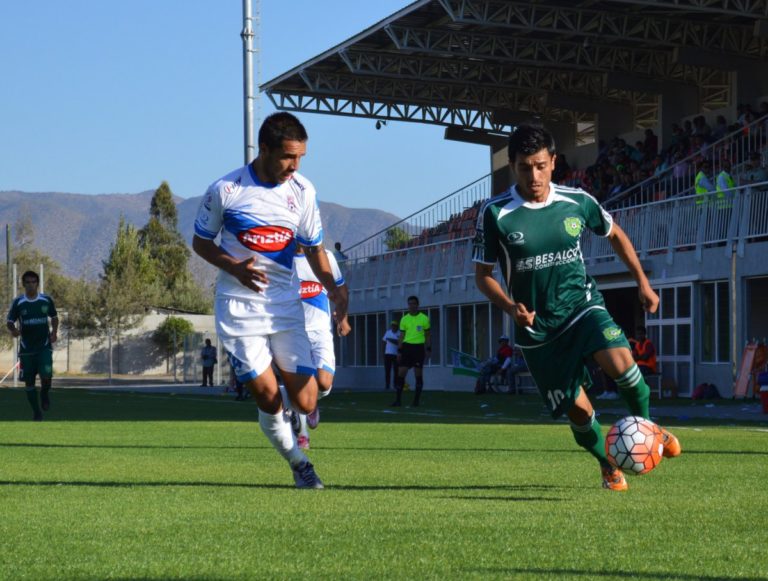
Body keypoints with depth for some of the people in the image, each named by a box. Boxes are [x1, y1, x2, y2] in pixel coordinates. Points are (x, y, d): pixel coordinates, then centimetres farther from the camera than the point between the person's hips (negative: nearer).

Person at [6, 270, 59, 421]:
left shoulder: (46, 300, 0)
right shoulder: (18, 302, -4)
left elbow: (54, 317, 15)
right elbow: (9, 321, -3)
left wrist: (54, 331, -2)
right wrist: (13, 330, -25)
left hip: (44, 346, -1)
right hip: (26, 348, 1)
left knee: (46, 375, -19)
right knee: (29, 380, 4)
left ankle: (45, 393, 15)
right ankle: (36, 412, 20)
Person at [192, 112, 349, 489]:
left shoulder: (303, 191, 1)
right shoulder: (226, 190, -9)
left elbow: (314, 247, 11)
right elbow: (200, 242, 2)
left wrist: (332, 287, -6)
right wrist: (234, 267, -16)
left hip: (286, 305, 3)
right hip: (239, 307, -3)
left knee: (305, 403, -4)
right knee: (268, 400, -7)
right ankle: (298, 462, 18)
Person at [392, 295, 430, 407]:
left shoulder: (424, 318, 2)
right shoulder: (404, 319, 8)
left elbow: (427, 335, 6)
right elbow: (401, 336, 10)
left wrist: (428, 349, -2)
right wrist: (399, 351, 4)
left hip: (419, 347, -2)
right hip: (406, 346, 2)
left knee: (418, 374, -1)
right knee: (401, 372, -4)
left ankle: (417, 400, 7)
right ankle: (398, 399, 0)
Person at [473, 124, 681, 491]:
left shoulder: (577, 202, -5)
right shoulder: (495, 214, -12)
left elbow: (614, 234, 14)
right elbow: (483, 274, -4)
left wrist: (642, 282, 13)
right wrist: (510, 308, -21)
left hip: (582, 305, 1)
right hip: (536, 327, -1)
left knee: (619, 361, -29)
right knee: (578, 410, -1)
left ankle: (645, 425, -1)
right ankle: (607, 465, 29)